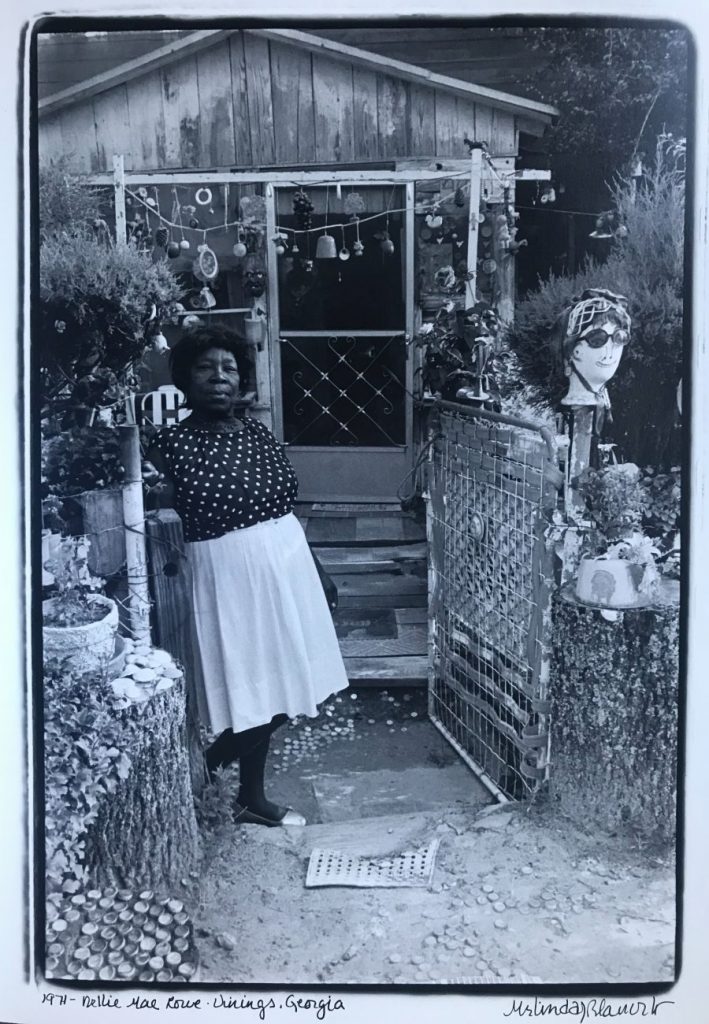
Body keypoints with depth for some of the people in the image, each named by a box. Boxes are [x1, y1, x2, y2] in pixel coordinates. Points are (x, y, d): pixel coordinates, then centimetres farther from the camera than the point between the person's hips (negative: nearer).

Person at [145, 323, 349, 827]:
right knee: (250, 689, 0)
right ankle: (201, 775, 26)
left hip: (285, 562, 6)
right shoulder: (171, 446, -11)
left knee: (275, 684, 13)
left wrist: (313, 573, 15)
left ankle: (253, 795, 31)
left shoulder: (258, 431, 6)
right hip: (228, 573, -6)